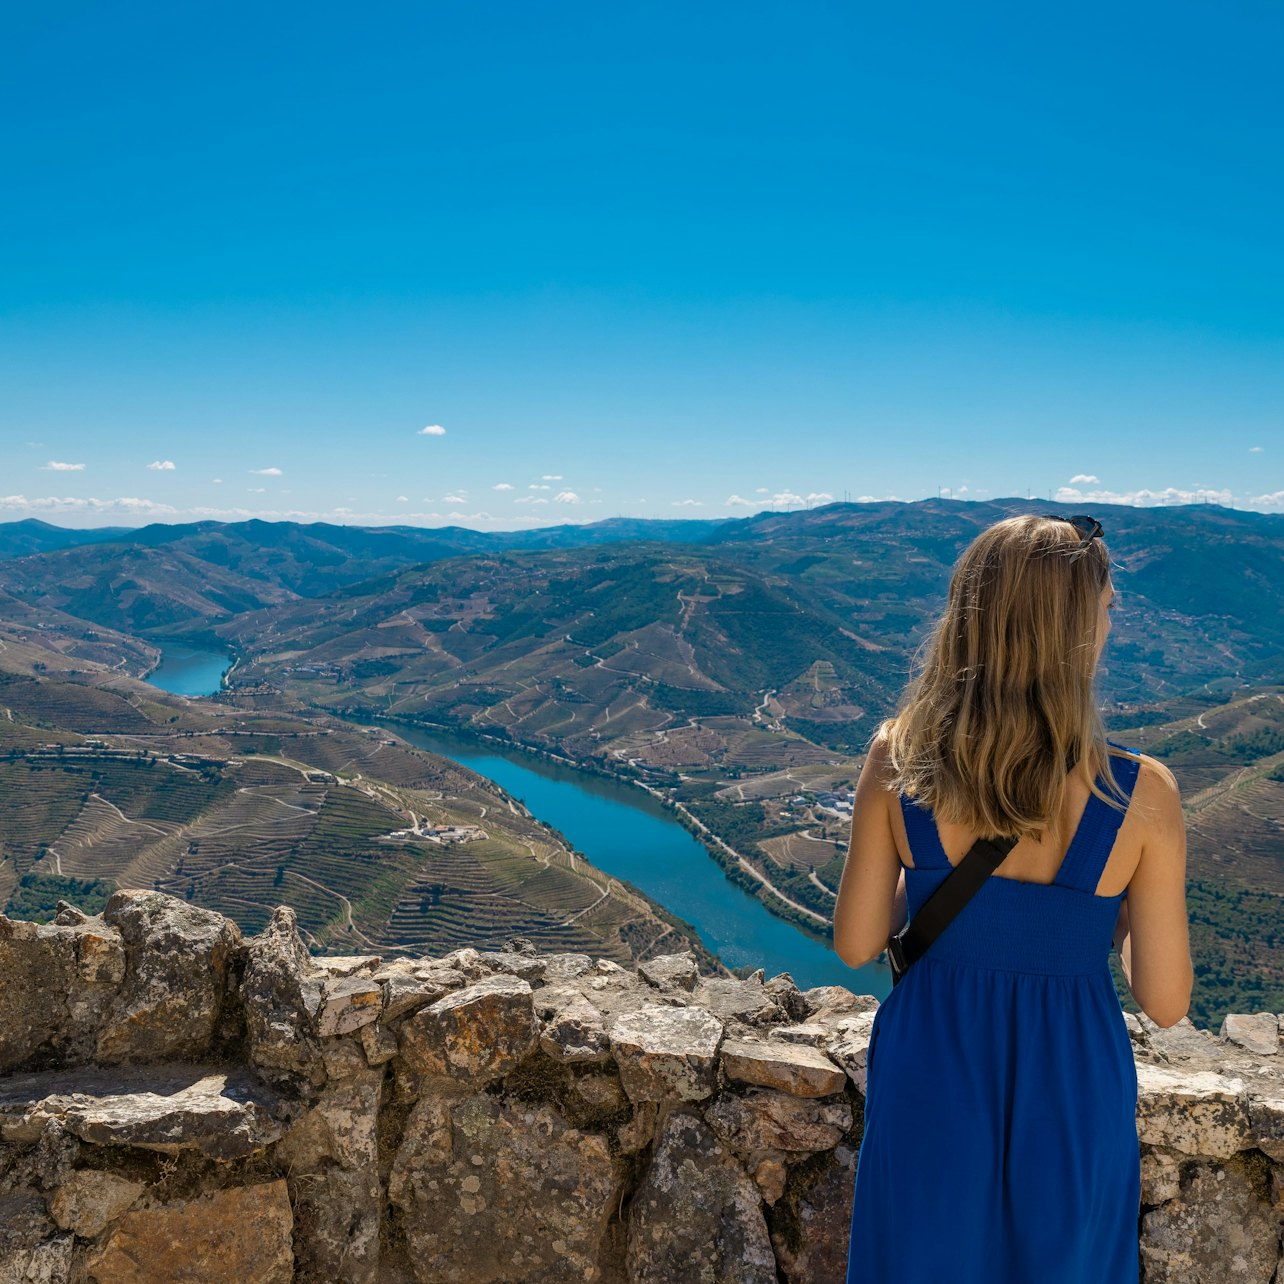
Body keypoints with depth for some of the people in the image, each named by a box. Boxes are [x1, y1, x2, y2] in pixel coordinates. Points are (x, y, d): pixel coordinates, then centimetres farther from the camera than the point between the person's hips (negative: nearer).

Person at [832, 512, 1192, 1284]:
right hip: (1068, 1096, 0)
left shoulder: (897, 761, -17)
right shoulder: (1141, 795, -20)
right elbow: (1165, 1004, -11)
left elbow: (856, 946, -7)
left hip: (930, 1081, 1)